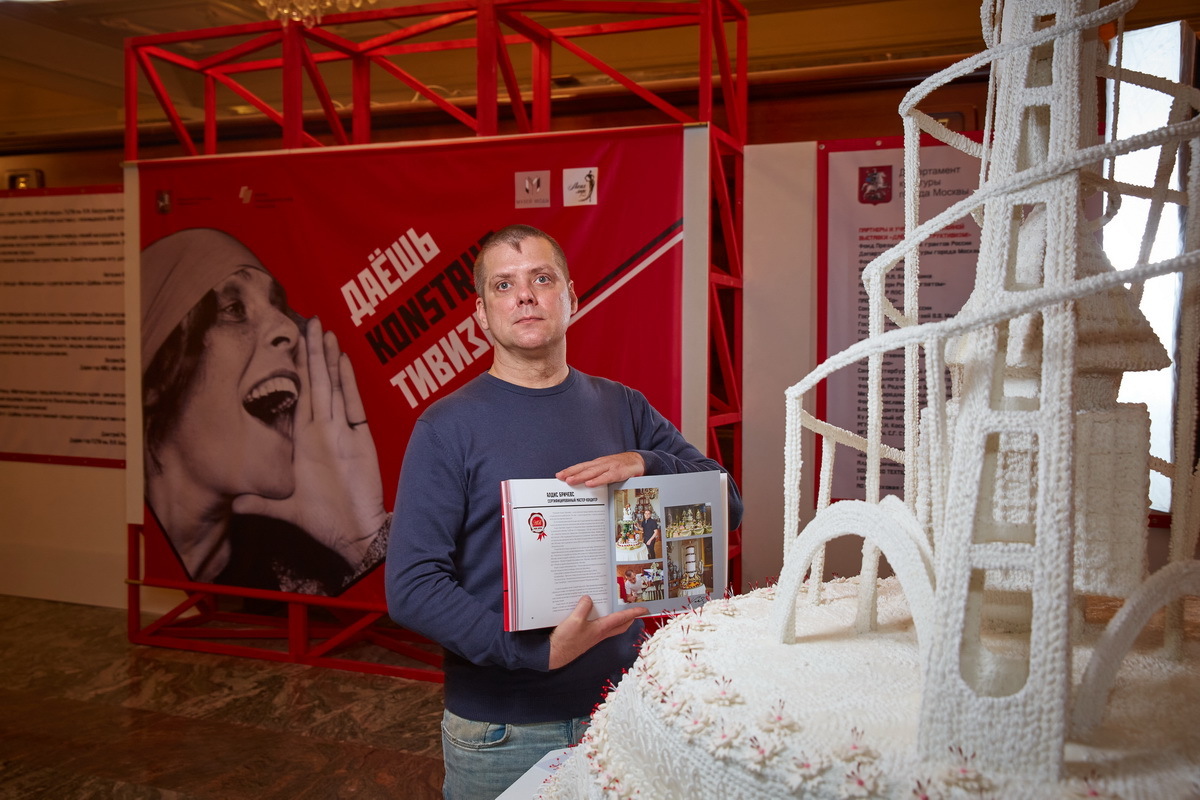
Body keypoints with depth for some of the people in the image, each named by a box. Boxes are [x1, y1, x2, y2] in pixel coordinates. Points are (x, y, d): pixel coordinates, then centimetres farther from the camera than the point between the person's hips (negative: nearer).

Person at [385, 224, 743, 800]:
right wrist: (539, 652, -23)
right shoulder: (447, 428, -8)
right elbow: (411, 586, -14)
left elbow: (726, 505, 2)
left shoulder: (622, 408, 4)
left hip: (618, 707, 4)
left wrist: (647, 464, -17)